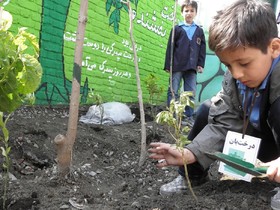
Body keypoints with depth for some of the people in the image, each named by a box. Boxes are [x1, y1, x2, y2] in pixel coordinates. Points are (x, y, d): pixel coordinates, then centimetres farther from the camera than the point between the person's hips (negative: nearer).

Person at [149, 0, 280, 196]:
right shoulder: (233, 80, -12)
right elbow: (224, 123, -13)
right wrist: (190, 153, -27)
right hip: (258, 133, 6)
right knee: (209, 111, -5)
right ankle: (191, 175, 7)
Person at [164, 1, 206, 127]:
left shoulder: (199, 31, 14)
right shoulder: (177, 29, 6)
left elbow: (202, 49, 13)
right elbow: (170, 47, 3)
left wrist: (201, 64, 4)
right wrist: (168, 65, -3)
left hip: (192, 67, 2)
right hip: (177, 65, -2)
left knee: (191, 93, 3)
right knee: (173, 91, -1)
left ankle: (189, 116, 10)